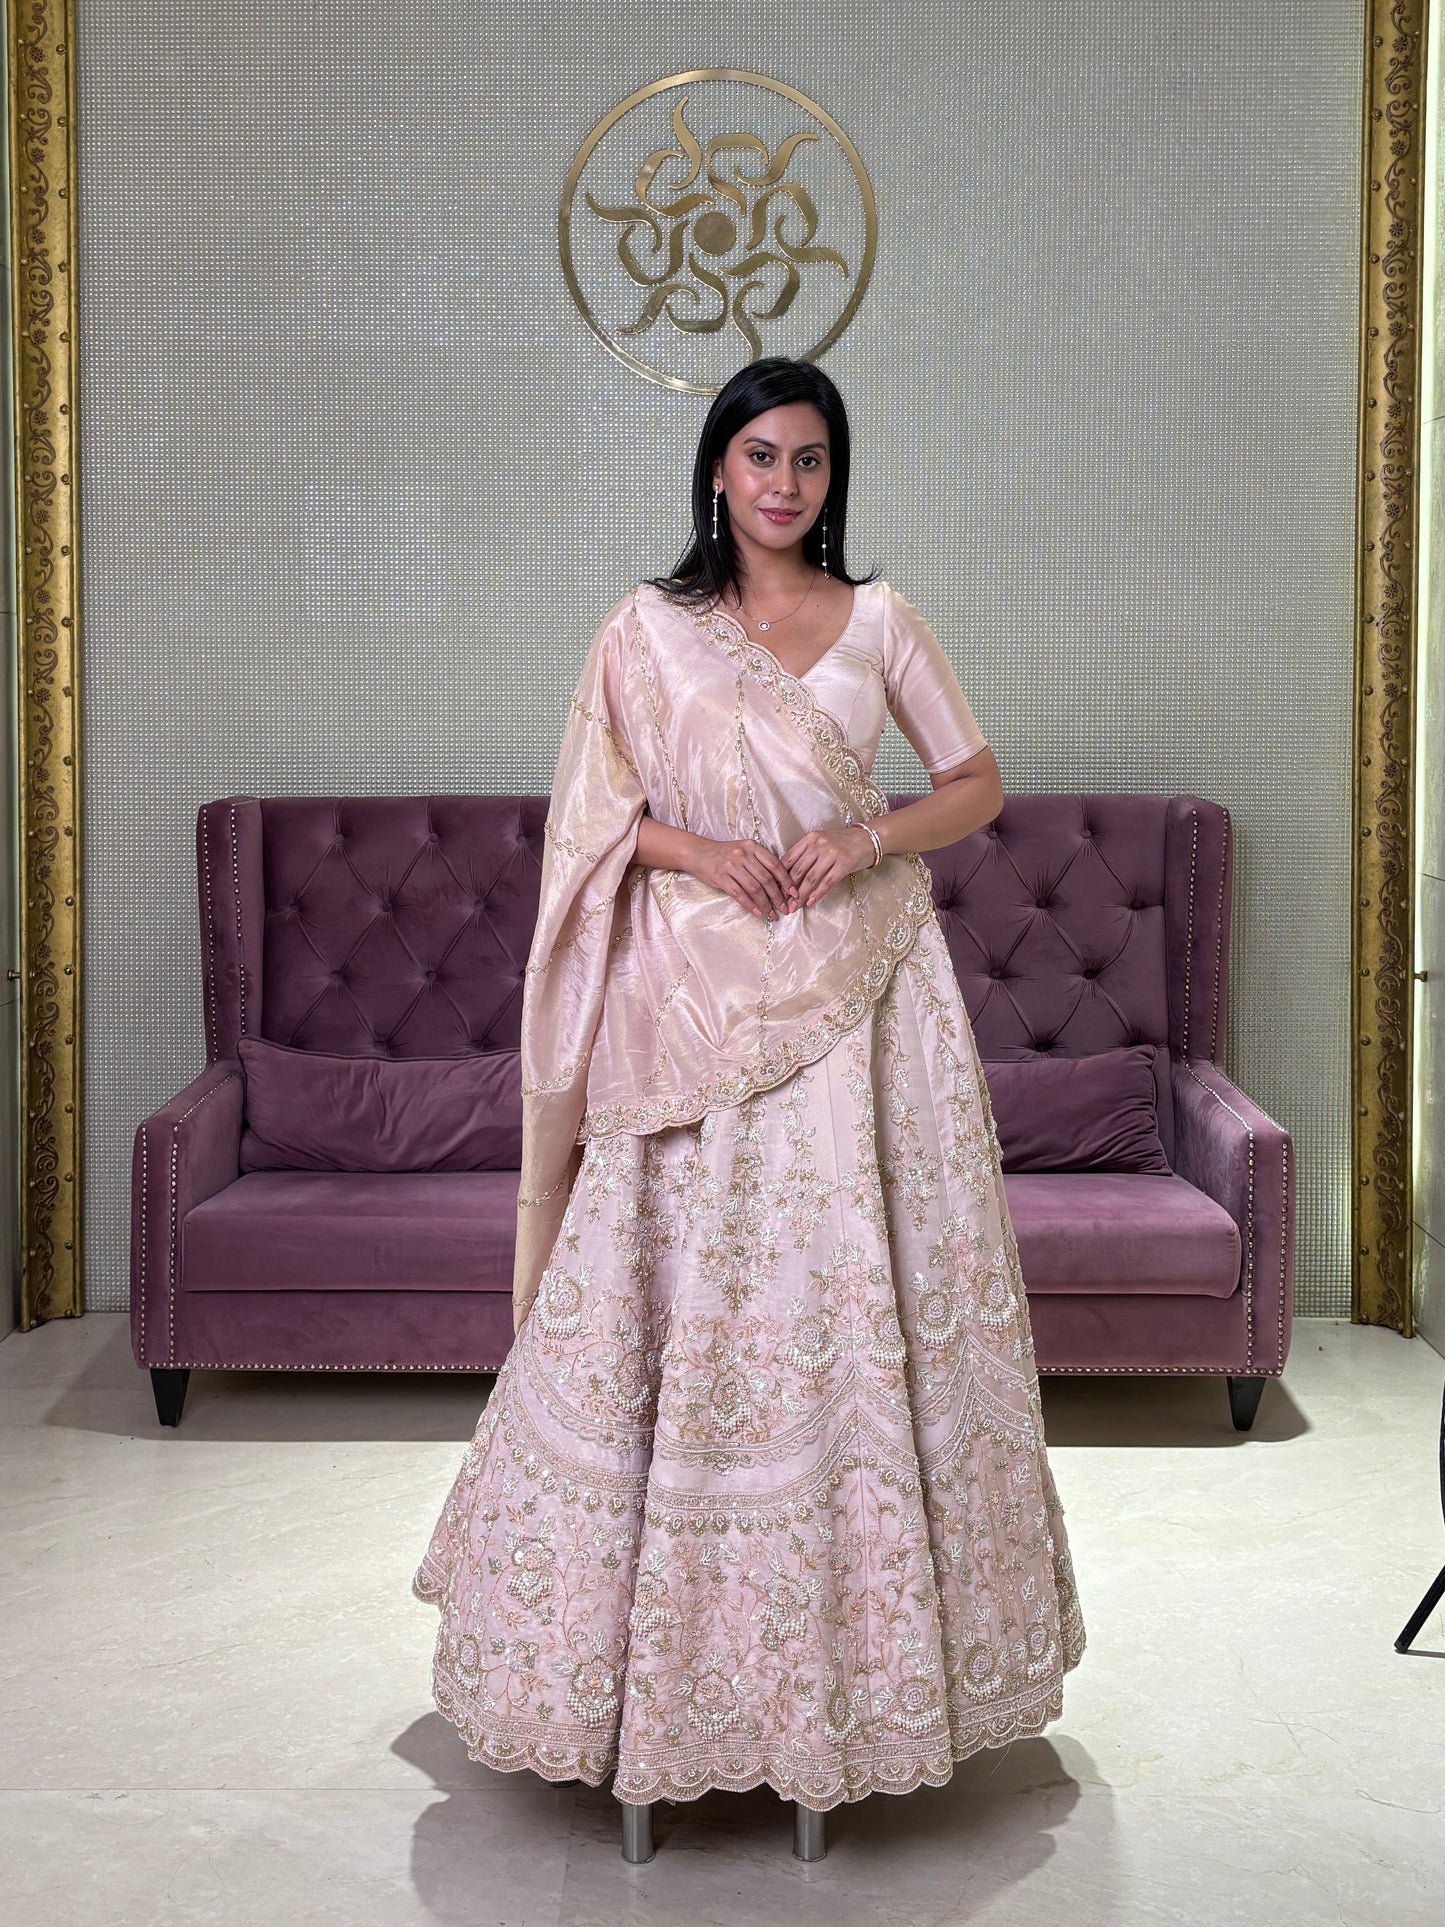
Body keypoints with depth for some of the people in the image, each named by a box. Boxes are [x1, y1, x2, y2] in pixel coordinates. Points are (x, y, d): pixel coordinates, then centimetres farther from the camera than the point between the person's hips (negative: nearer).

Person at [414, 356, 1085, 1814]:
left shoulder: (878, 621, 8)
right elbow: (596, 807, 7)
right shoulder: (648, 628, 6)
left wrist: (866, 839, -7)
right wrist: (701, 852, -11)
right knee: (686, 1301, -2)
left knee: (858, 1298, 1)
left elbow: (977, 785, 10)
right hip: (701, 999, -1)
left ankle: (864, 1651, 15)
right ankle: (662, 1666, 11)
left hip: (858, 988, 1)